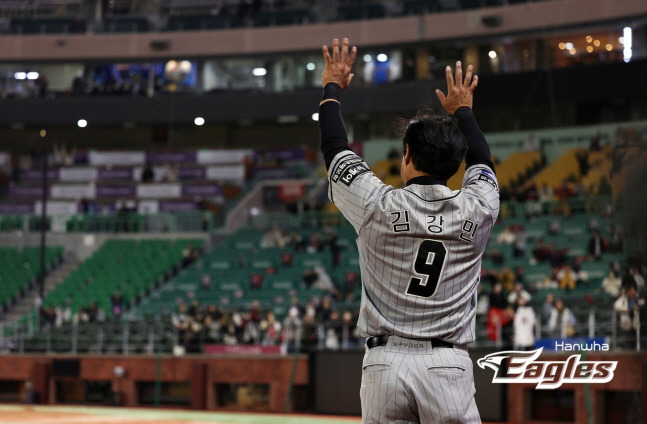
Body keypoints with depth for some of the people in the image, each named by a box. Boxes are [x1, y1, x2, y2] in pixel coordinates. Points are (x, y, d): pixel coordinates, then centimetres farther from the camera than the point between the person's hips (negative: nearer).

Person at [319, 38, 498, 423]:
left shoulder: (378, 206, -4)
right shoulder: (477, 210, 1)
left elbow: (335, 148, 13)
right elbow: (482, 160, 24)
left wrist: (333, 87, 29)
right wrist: (463, 109, 42)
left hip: (386, 363, 0)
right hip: (448, 366, 0)